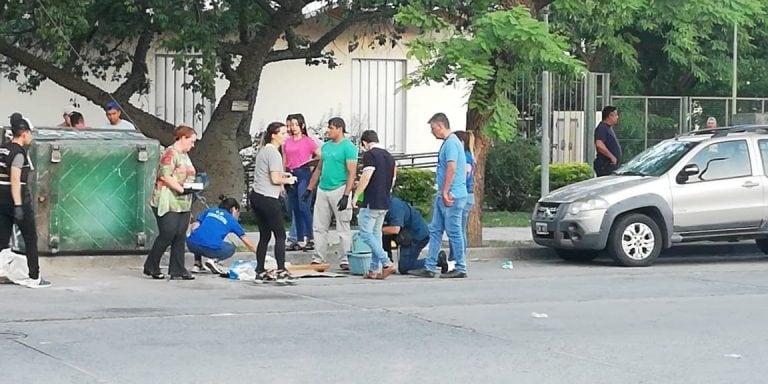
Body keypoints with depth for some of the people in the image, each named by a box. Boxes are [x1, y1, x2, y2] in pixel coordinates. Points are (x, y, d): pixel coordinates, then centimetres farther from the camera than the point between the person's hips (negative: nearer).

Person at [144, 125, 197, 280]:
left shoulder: (184, 155, 18)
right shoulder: (170, 154, -12)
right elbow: (165, 176, -20)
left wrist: (194, 186, 10)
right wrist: (182, 189, -21)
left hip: (183, 203, 9)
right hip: (168, 203, -9)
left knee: (180, 237, 5)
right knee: (167, 235, -7)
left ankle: (177, 270, 7)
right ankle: (151, 267, 7)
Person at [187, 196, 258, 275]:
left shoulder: (209, 211, 24)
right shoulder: (232, 220, 19)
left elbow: (194, 226, 14)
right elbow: (247, 243, 24)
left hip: (192, 245, 3)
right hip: (212, 248, -3)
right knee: (231, 248, 28)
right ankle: (212, 259, 2)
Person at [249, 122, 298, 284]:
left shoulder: (263, 150, 16)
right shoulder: (273, 153, -13)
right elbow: (275, 179, -18)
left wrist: (282, 175, 13)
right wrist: (288, 180, -1)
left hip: (256, 196, 9)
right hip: (268, 199, -9)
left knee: (264, 236, 12)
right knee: (280, 235, -3)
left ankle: (260, 272, 12)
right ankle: (281, 272, -6)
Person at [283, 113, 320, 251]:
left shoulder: (308, 141, -1)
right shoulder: (287, 142, 14)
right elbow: (284, 162, 17)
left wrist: (312, 166, -5)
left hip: (303, 174, -6)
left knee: (303, 207, -14)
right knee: (294, 209, 6)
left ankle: (311, 239, -11)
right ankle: (300, 240, 10)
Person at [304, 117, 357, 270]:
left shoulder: (348, 147, -8)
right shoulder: (326, 146, 15)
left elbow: (352, 173, -13)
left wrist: (346, 196, -20)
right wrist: (309, 189, 19)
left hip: (339, 189, -7)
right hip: (322, 190, 7)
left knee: (343, 228, -2)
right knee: (319, 227, 7)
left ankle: (345, 260, 2)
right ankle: (318, 259, 13)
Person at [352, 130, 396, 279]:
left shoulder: (370, 155, -11)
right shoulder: (389, 156, 15)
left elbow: (366, 177, -19)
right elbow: (392, 180, 20)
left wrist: (356, 195, -12)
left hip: (371, 202, -8)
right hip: (384, 203, 8)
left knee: (366, 234, -4)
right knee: (376, 234, 13)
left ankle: (386, 263, -14)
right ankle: (374, 270, 10)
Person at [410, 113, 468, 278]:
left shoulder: (451, 143, -14)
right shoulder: (447, 143, 17)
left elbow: (451, 168, -22)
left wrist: (445, 192, -22)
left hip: (451, 196, -10)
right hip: (443, 196, 10)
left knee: (454, 232, -4)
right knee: (435, 231, 9)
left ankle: (461, 268, 3)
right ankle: (429, 268, 11)